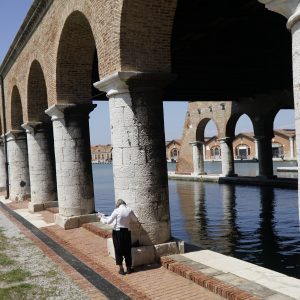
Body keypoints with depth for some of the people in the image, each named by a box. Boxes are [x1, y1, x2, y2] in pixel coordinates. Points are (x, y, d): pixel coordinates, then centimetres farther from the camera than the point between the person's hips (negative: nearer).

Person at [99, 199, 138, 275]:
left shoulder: (117, 211, -13)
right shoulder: (129, 210, -5)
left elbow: (109, 221, -10)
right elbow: (135, 219, 10)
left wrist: (102, 219, 7)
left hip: (117, 232, -2)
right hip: (127, 231, 2)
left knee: (118, 250, 10)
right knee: (127, 250, 14)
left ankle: (121, 269, 13)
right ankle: (128, 268, 23)